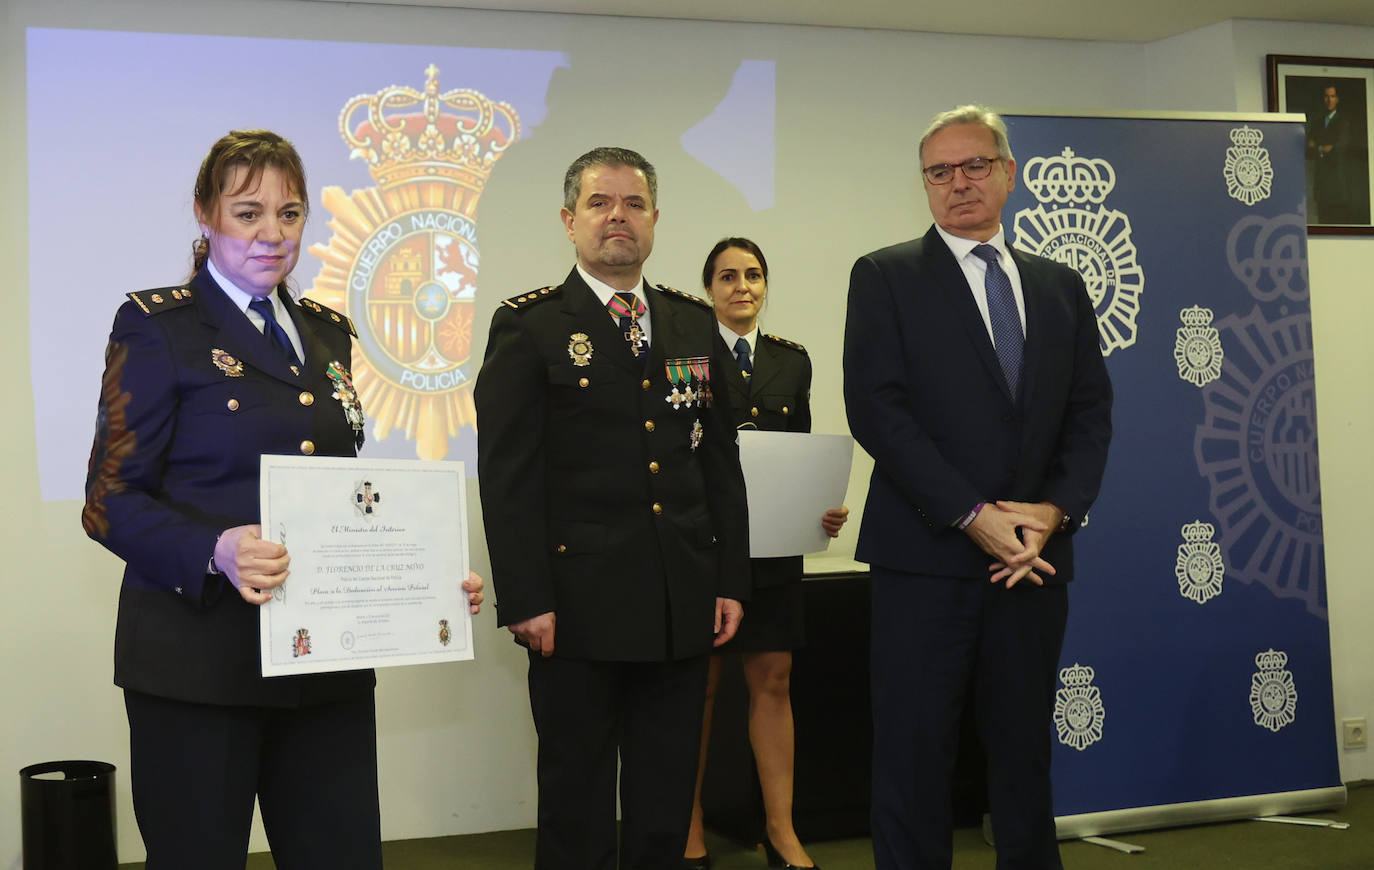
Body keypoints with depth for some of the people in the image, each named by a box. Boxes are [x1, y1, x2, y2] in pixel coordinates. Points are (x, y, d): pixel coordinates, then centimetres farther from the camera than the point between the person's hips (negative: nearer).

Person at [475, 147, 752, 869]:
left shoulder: (693, 323, 12)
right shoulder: (527, 327, -3)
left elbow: (721, 459, 13)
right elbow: (507, 476, -8)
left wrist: (731, 580, 7)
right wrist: (525, 600, -13)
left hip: (685, 611, 4)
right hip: (579, 611, -4)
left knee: (667, 804, 14)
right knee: (577, 807, 8)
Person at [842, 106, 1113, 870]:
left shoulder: (1061, 287, 15)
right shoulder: (886, 277, 2)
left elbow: (1091, 411, 10)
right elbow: (875, 408, -8)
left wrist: (1055, 510, -8)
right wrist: (974, 516, -14)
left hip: (1036, 553, 4)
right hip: (927, 552, -4)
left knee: (1025, 750, 12)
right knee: (916, 751, 1)